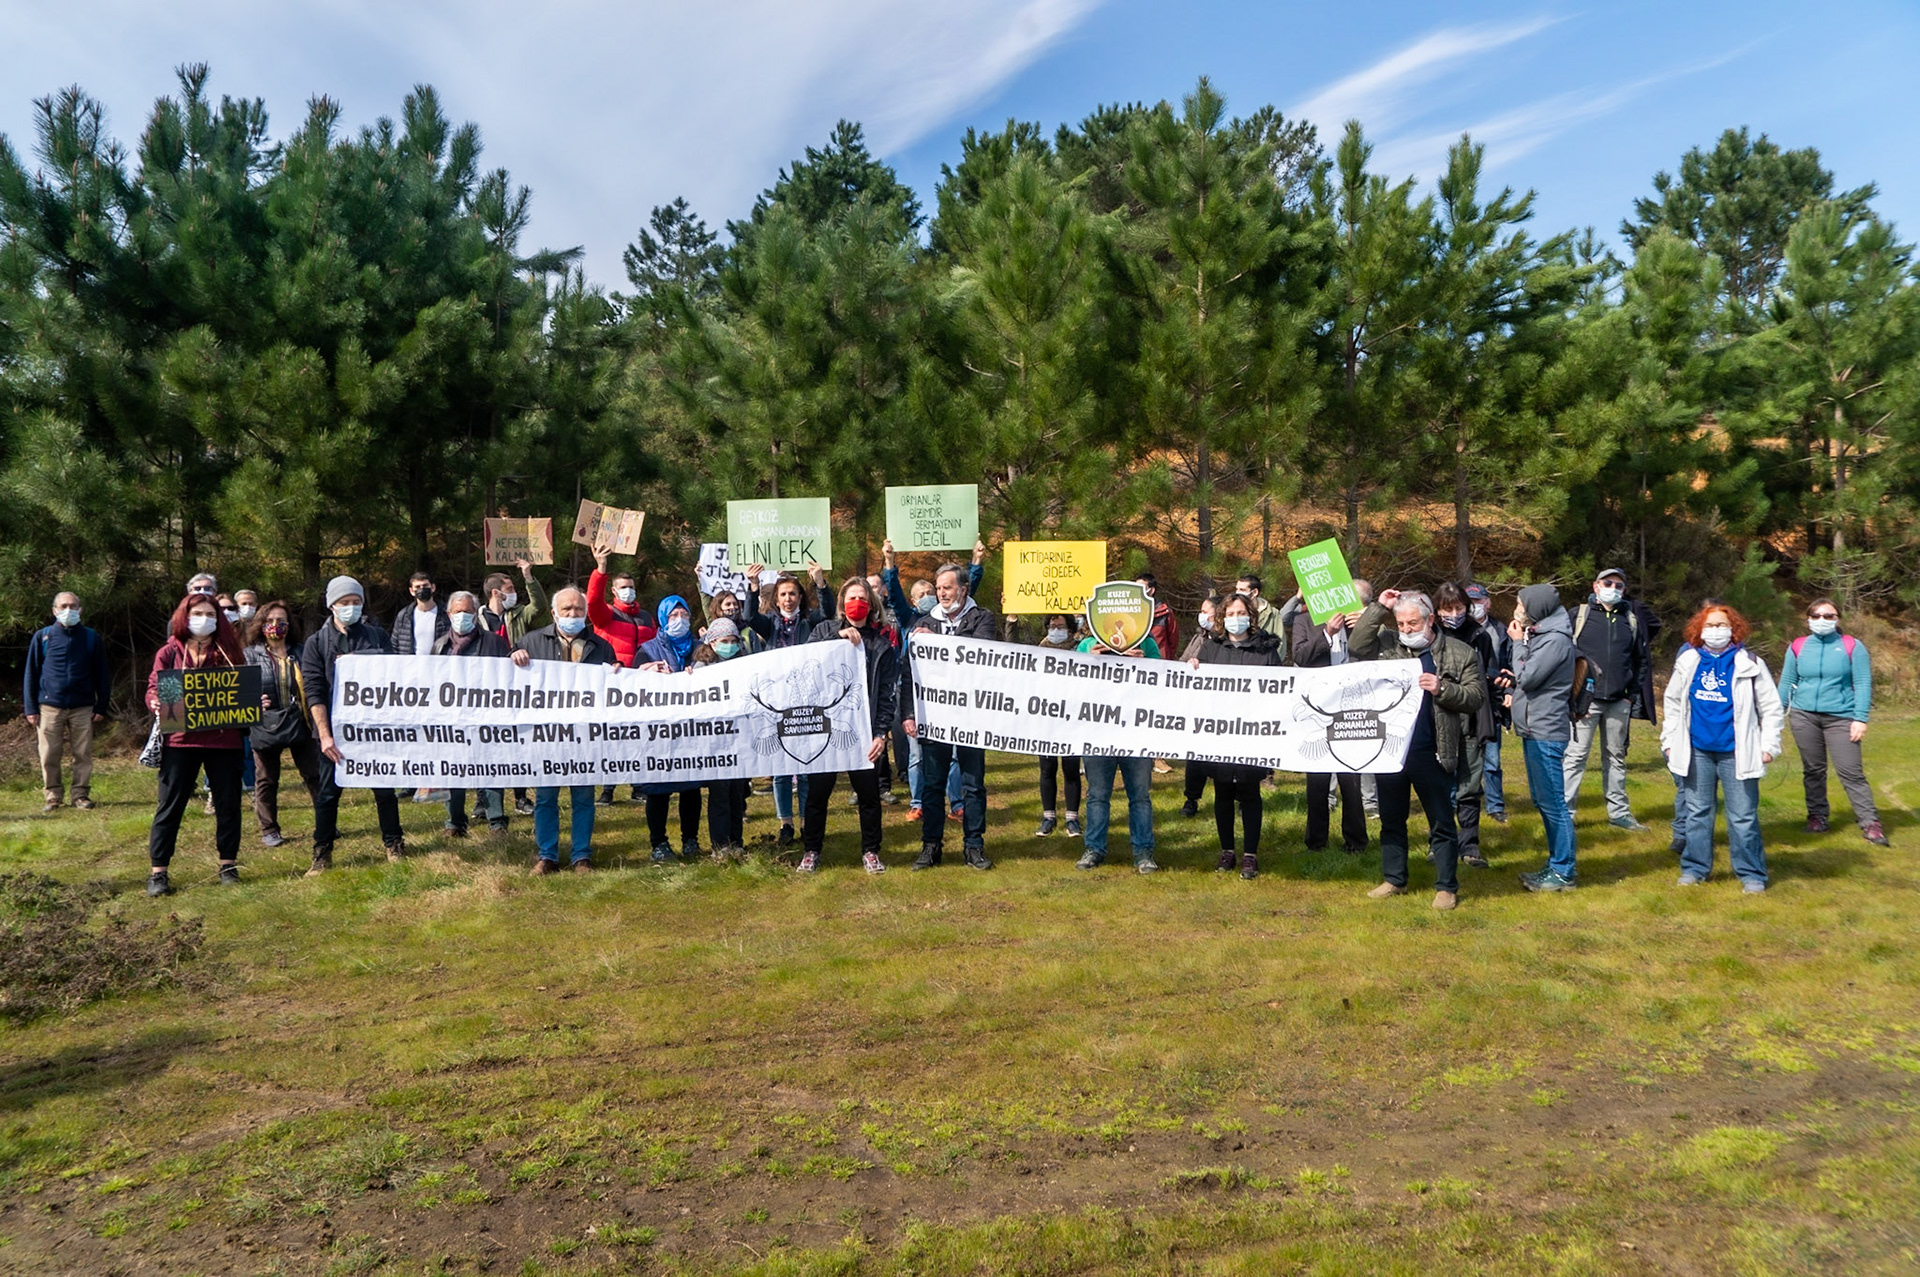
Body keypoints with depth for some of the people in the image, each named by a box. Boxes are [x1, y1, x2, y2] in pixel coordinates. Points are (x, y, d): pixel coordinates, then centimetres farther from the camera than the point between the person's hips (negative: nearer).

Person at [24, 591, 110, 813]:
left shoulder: (91, 638, 6)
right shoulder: (42, 637, 5)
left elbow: (101, 675, 9)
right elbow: (31, 673, 7)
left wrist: (101, 707, 4)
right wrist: (30, 707, 1)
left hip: (82, 708, 0)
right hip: (50, 708, 0)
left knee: (83, 755, 2)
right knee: (49, 756, 3)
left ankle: (81, 795, 11)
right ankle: (53, 796, 14)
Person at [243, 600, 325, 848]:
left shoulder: (300, 653, 8)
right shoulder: (250, 655, 0)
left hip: (300, 724, 2)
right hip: (266, 726, -2)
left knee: (314, 775, 5)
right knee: (267, 780, 8)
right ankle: (269, 830, 20)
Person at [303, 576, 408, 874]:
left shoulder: (377, 637, 7)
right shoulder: (316, 643, 3)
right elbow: (314, 691, -4)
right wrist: (324, 735, -13)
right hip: (335, 729, -1)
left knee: (384, 788, 6)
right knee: (328, 792, 3)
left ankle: (394, 844, 19)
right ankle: (322, 855, 14)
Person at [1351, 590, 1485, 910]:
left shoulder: (1460, 653, 0)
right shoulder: (1389, 644, 6)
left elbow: (1476, 697, -2)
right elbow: (1358, 646, -7)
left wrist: (1443, 689, -19)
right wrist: (1379, 608, -9)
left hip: (1432, 752, -3)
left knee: (1441, 823, 4)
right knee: (1391, 819, 14)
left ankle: (1446, 887, 14)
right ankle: (1393, 879, 26)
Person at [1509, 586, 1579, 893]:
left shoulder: (1555, 639, -16)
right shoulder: (1539, 634, 14)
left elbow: (1528, 677, -18)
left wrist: (1519, 643, -8)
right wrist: (1514, 677, 2)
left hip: (1546, 733, -10)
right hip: (1533, 730, 10)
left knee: (1552, 802, -5)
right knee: (1542, 801, 15)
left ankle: (1563, 872, 2)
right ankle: (1556, 864, 24)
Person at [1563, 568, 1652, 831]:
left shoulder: (1632, 619, 11)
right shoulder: (1579, 615, 0)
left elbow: (1640, 660, 15)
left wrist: (1634, 696, 6)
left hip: (1619, 701, 4)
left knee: (1616, 757, 12)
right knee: (1576, 756, -4)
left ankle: (1619, 812, 20)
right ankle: (1564, 811, -1)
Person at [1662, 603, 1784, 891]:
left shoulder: (1750, 664, -2)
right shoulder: (1687, 662, 6)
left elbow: (1771, 708, 2)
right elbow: (1673, 702, 14)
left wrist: (1770, 745, -4)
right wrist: (1669, 740, 11)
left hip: (1736, 754, -3)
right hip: (1697, 752, 3)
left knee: (1743, 816, 2)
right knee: (1697, 812, 10)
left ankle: (1752, 874, 10)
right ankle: (1695, 868, 19)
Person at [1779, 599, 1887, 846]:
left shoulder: (1852, 646, 0)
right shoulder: (1797, 647, 5)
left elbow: (1863, 684, -2)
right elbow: (1786, 683, 10)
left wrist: (1860, 718, -9)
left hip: (1840, 718, -2)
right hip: (1804, 716, 2)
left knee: (1851, 771, -6)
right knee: (1813, 770, 10)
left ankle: (1869, 822, 0)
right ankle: (1817, 815, 21)